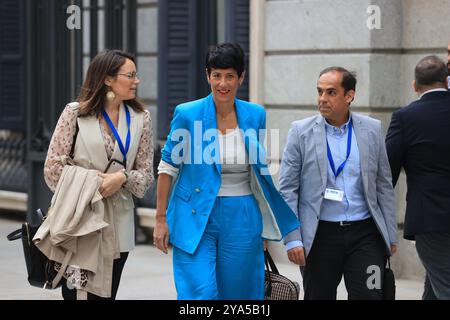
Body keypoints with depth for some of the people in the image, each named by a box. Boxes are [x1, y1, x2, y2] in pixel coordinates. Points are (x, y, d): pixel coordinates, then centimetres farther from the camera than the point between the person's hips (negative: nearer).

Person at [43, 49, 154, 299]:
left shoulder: (140, 118, 6)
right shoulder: (76, 112, -3)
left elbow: (146, 173, 6)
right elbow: (53, 167, -4)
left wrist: (123, 177, -13)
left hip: (118, 222, 3)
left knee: (104, 294, 5)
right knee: (75, 292, -3)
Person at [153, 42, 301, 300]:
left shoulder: (255, 115, 2)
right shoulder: (187, 114, -7)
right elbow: (168, 166, 0)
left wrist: (266, 223, 16)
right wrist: (161, 218, -1)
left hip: (242, 220, 3)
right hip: (195, 219, -3)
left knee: (237, 293, 8)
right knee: (200, 294, -12)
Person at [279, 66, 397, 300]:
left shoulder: (372, 129, 5)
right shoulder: (301, 131, 0)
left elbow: (384, 186, 10)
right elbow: (287, 189, -2)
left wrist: (391, 235, 8)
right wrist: (291, 238, -9)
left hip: (365, 235, 1)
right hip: (320, 235, -1)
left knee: (369, 295, -5)